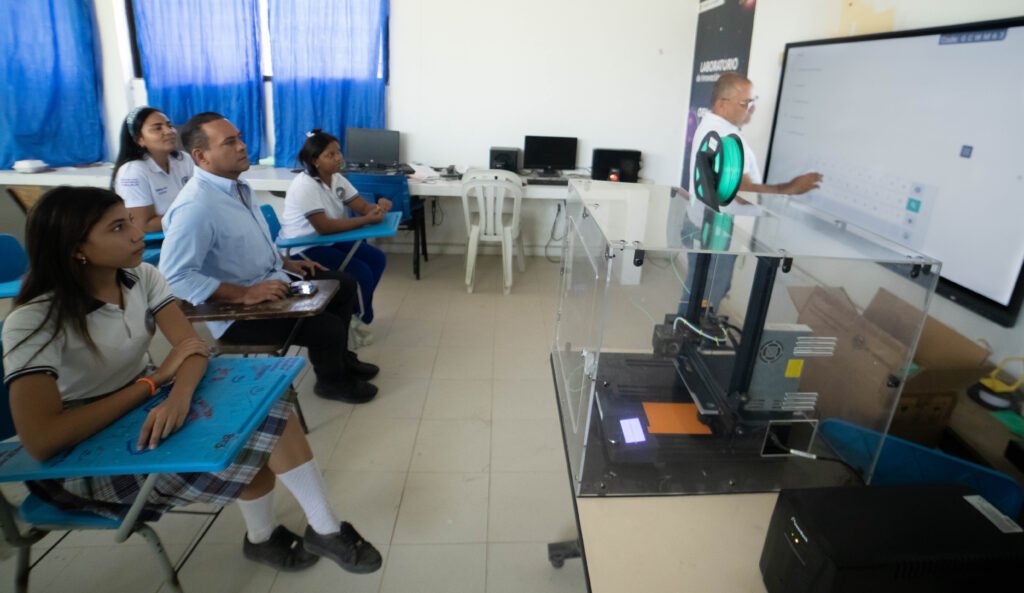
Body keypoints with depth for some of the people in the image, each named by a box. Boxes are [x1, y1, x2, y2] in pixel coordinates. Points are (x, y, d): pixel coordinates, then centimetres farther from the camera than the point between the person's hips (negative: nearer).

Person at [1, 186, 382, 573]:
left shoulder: (141, 277, -6)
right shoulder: (33, 321, -23)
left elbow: (194, 347, -14)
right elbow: (41, 441, -32)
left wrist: (179, 396, -37)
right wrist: (158, 378, -25)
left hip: (143, 412, 6)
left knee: (267, 413, -17)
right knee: (239, 447, -23)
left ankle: (323, 528, -3)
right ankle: (262, 536, 8)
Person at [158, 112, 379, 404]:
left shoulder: (238, 187, 5)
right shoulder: (195, 206, -26)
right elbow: (175, 277, -30)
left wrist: (285, 263, 10)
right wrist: (245, 294, -31)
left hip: (271, 280, 10)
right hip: (236, 311, -10)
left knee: (344, 284, 12)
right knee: (327, 327, -21)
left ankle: (341, 358, 29)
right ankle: (332, 381, 13)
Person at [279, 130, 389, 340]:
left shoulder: (337, 179, 4)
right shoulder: (305, 185, -23)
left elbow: (362, 207, 2)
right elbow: (324, 227, -30)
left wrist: (378, 207, -23)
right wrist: (366, 220, -30)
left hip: (330, 241, 9)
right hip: (303, 249, -9)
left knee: (377, 259, 0)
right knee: (361, 273, -20)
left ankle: (356, 315, 13)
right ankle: (359, 318, 9)